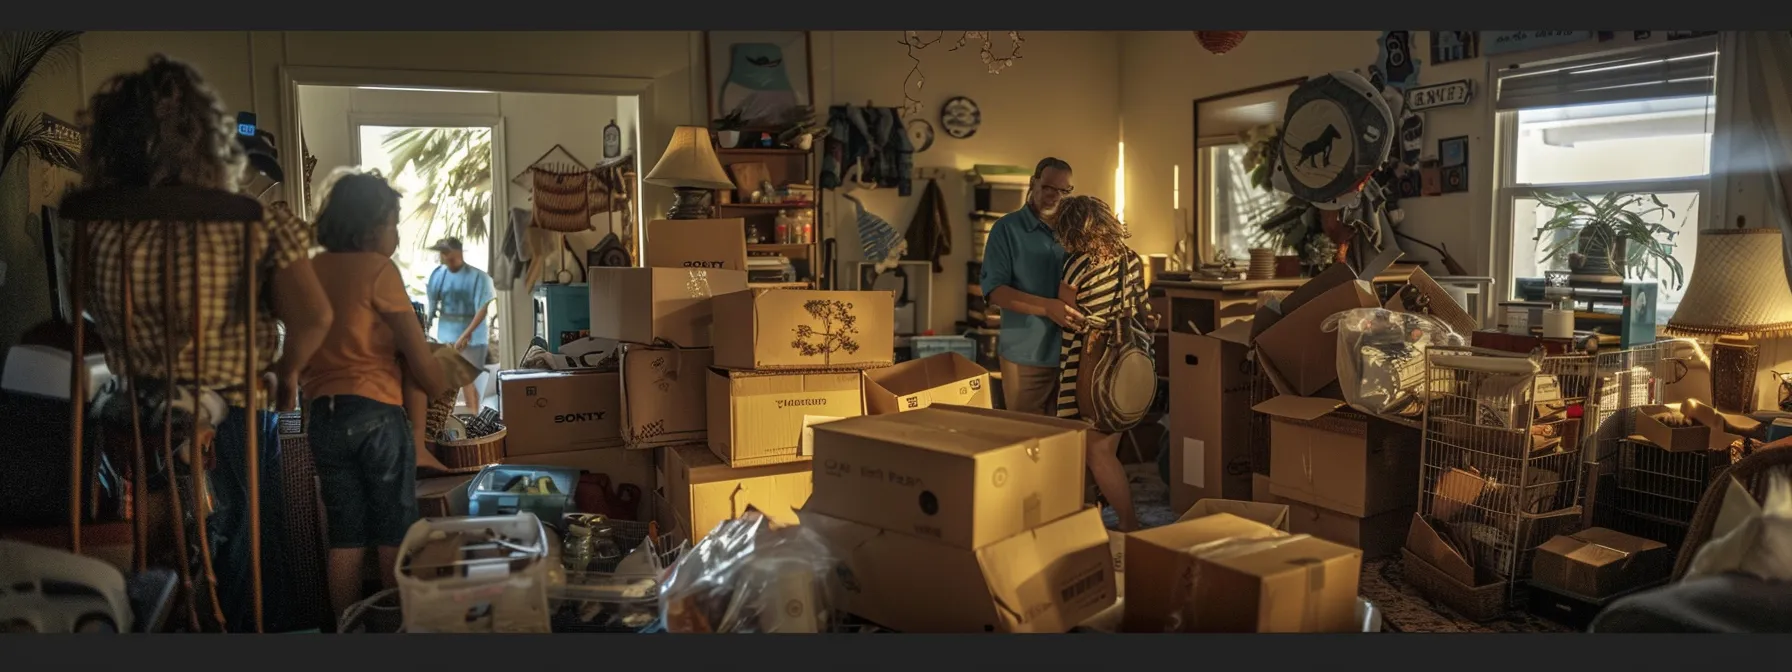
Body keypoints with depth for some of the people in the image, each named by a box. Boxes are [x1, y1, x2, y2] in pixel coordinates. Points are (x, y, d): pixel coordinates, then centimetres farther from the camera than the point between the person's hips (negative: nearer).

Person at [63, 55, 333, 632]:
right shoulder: (256, 226, -16)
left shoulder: (91, 228, -9)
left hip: (130, 428, 3)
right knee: (247, 592, 16)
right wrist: (286, 373, -3)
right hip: (231, 427, -2)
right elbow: (314, 316, -21)